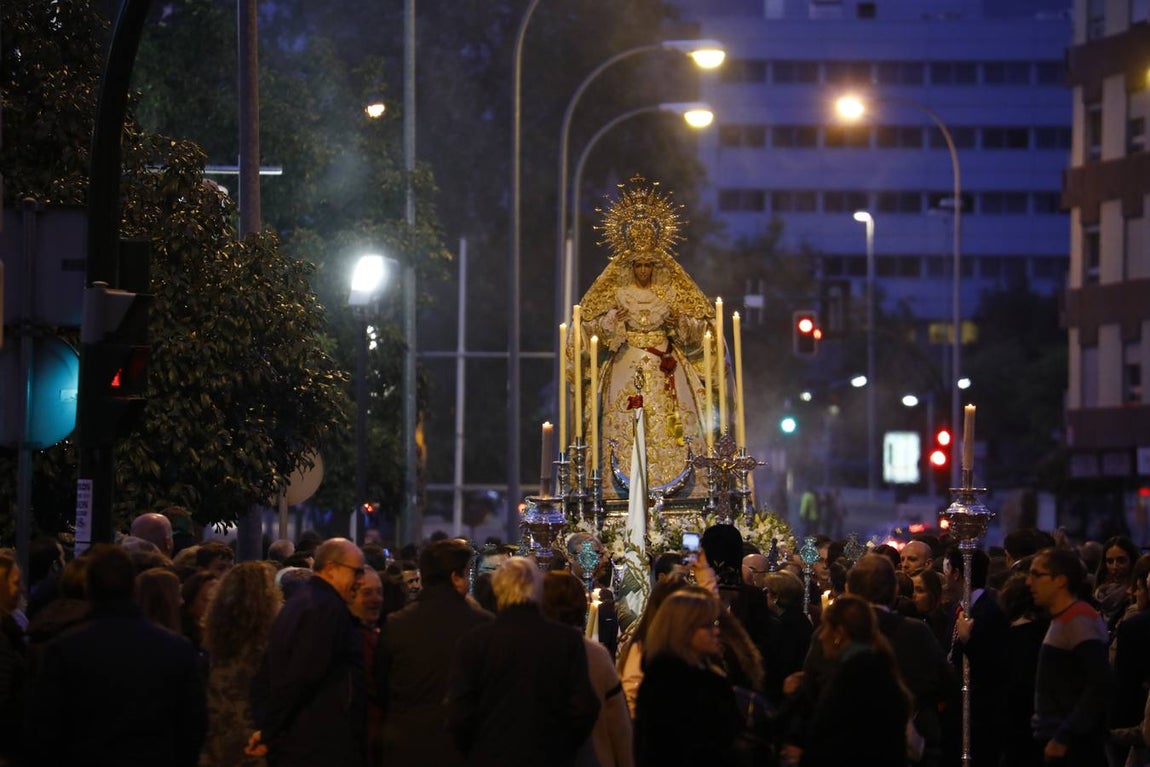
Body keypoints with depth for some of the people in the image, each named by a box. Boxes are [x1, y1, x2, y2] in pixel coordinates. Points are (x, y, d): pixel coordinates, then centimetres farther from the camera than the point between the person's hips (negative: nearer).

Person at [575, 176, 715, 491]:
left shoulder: (675, 293, 10)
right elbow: (590, 329, 3)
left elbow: (700, 330, 10)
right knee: (625, 436, -12)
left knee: (672, 434, -10)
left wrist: (679, 321, -9)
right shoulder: (616, 293, 8)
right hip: (625, 373, -1)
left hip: (668, 373, 1)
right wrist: (614, 320, -14)